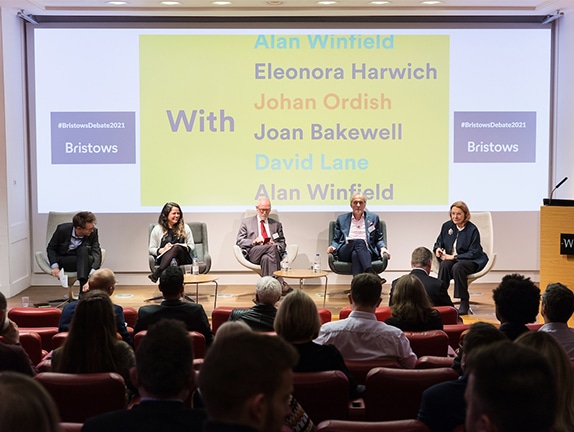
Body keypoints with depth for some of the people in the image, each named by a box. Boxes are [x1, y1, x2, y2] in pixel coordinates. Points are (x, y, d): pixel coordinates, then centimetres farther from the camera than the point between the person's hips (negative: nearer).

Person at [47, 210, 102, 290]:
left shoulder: (93, 232, -15)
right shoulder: (63, 229, -17)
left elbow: (96, 252, -23)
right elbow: (50, 248, -4)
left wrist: (93, 271, -42)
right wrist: (55, 266, -21)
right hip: (63, 261, -3)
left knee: (84, 249, -34)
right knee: (90, 260, -31)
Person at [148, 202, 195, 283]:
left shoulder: (185, 227, 17)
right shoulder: (157, 229, 12)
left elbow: (192, 246, 18)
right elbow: (151, 249, 12)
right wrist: (161, 250, -10)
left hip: (183, 259, 1)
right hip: (163, 259, 0)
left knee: (177, 247, -36)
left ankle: (156, 274, -50)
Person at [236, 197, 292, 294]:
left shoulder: (276, 224, 26)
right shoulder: (246, 222, 20)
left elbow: (282, 244, 24)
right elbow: (239, 241, 11)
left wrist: (275, 245, -2)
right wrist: (253, 241, -8)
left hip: (272, 252, 2)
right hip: (253, 253, -2)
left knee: (266, 258, -39)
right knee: (272, 248, -36)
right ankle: (280, 283, -44)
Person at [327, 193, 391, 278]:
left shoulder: (373, 218, 19)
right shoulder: (342, 219, 20)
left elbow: (379, 239, 20)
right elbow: (336, 240, 21)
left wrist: (382, 248, -2)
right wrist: (333, 247, -2)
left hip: (366, 252, 0)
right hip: (345, 253, 0)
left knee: (355, 254, -38)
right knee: (359, 242, -35)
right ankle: (372, 275, -56)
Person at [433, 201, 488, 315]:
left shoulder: (472, 230, -9)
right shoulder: (447, 226, 7)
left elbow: (473, 253, -12)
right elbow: (439, 242, 19)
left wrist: (454, 257, -19)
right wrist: (438, 249, -7)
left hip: (471, 261, -4)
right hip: (450, 258, 4)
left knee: (457, 267, -37)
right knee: (444, 265, -32)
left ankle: (464, 302, -23)